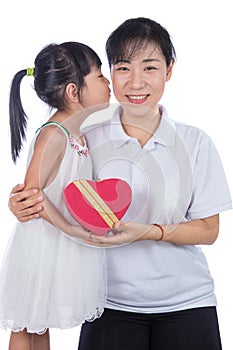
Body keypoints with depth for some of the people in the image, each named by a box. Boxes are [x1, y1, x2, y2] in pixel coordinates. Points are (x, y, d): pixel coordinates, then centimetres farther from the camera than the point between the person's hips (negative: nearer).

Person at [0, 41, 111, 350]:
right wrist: (69, 227, -26)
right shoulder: (53, 134, -23)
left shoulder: (82, 130, 4)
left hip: (64, 244, 8)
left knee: (41, 323, 23)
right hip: (43, 243, -8)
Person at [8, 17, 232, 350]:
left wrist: (148, 232, -18)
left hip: (186, 304, 1)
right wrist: (23, 206, -18)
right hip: (111, 305, 0)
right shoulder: (88, 140, -3)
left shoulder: (195, 143, -2)